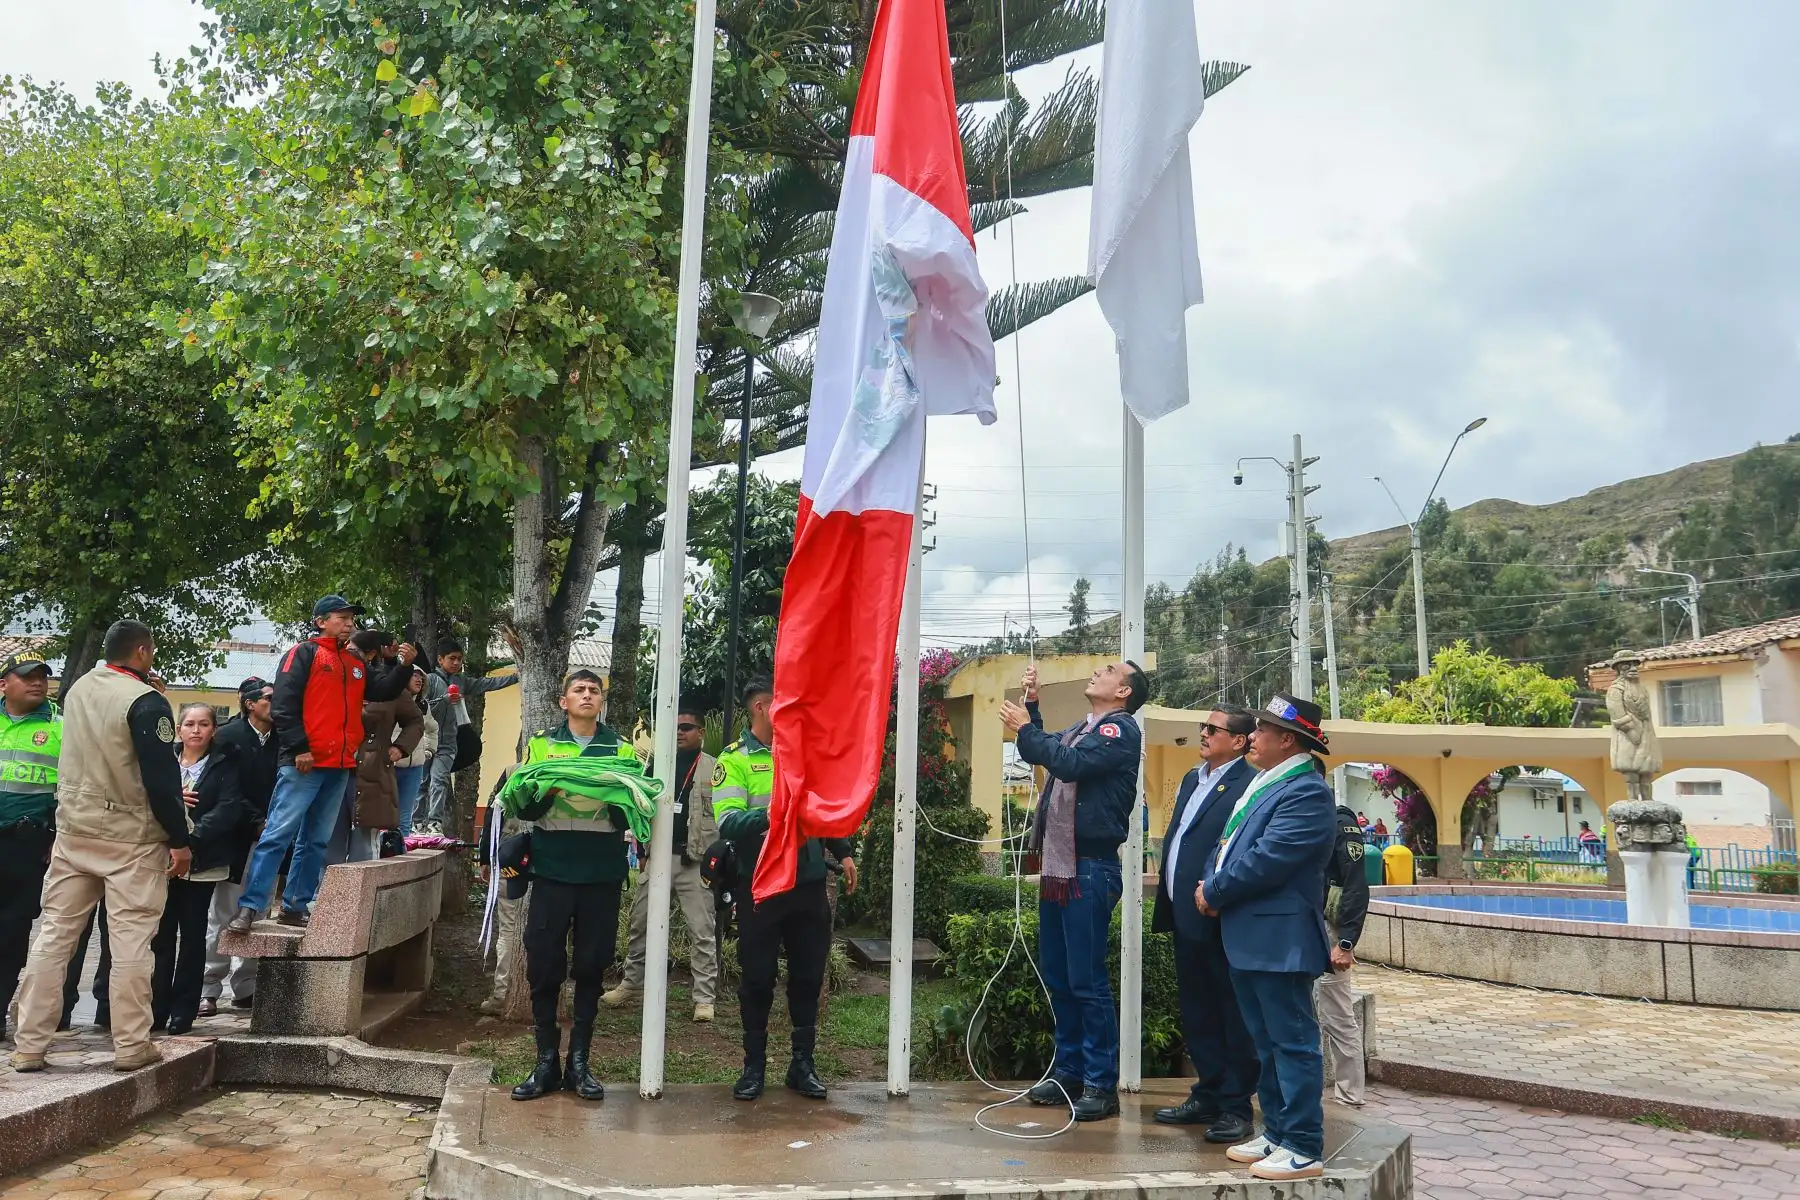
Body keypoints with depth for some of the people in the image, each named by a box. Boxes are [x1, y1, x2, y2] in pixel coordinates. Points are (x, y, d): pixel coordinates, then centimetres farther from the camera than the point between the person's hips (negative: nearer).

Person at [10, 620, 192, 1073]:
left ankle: (29, 1045, 13)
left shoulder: (77, 689, 6)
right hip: (131, 837, -6)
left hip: (73, 830, 7)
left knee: (53, 934, 9)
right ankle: (131, 1046, 2)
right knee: (131, 941, -2)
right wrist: (179, 840, -10)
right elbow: (162, 778, -16)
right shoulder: (145, 701, -15)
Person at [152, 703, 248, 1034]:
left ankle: (183, 1011, 11)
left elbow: (229, 808, -9)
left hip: (202, 862, -1)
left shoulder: (225, 765, 2)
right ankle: (158, 1008, 12)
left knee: (192, 936, 4)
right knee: (163, 934, 3)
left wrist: (193, 837, -20)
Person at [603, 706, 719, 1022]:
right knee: (640, 924, 11)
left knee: (703, 931, -1)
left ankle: (704, 998, 5)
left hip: (695, 861, -4)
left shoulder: (714, 768, 0)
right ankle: (631, 984, 26)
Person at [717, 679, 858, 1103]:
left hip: (809, 883, 5)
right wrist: (767, 817, -34)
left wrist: (844, 852, 13)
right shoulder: (734, 760, -6)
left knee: (808, 976, 9)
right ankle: (754, 1066, 19)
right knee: (757, 978, 5)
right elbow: (727, 821, -18)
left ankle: (803, 1063, 22)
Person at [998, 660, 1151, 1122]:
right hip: (1058, 867, 9)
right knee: (1057, 977, 13)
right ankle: (1069, 1072, 23)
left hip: (1090, 870, -9)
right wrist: (1031, 707, 16)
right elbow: (1042, 752, 28)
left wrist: (1025, 727, -11)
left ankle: (1101, 1085, 3)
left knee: (1087, 981, -5)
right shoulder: (1081, 730, 16)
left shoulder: (1120, 729, -8)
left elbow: (1071, 764, -22)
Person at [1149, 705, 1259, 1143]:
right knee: (1197, 1015, 17)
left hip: (1221, 921, -9)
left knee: (1232, 1015, 3)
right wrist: (1168, 901, 16)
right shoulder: (1192, 779, 16)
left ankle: (1235, 1107, 13)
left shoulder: (1249, 784, -13)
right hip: (1185, 915, 9)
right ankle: (1208, 1095, 28)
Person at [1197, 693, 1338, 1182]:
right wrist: (1211, 889, -1)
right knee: (1267, 1044, 17)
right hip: (1248, 938, 10)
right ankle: (1277, 1133, 27)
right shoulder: (1263, 783, 15)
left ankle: (1303, 1150, 6)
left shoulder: (1306, 792, -17)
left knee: (1292, 1043, -2)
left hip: (1280, 940, -10)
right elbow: (1230, 845, 17)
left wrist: (1214, 894, -10)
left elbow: (1265, 861, -23)